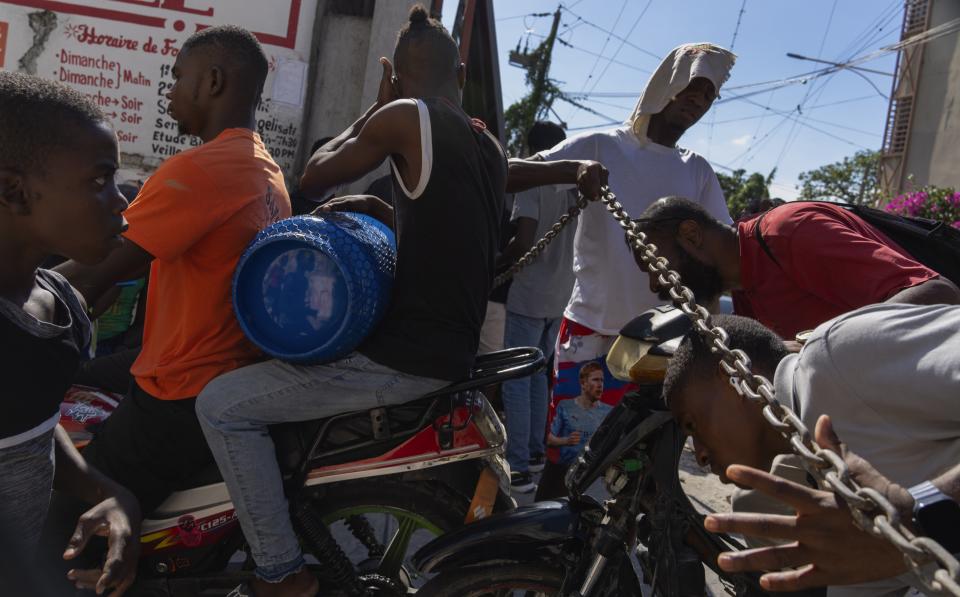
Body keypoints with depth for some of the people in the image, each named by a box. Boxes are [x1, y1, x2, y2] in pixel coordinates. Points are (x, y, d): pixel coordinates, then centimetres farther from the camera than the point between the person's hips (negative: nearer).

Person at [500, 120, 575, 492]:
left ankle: (519, 468, -3)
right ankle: (535, 452, 26)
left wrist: (498, 262, -5)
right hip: (559, 297, 7)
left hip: (529, 296, -7)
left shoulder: (532, 181, -10)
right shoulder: (573, 186, 10)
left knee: (517, 381, -4)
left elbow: (524, 241, -19)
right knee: (537, 375, 18)